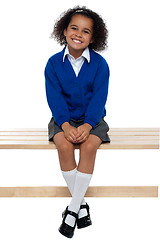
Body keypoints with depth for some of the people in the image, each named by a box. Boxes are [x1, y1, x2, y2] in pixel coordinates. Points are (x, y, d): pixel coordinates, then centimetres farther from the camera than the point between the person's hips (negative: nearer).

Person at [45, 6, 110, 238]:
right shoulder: (54, 63, -3)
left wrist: (87, 125, -25)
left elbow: (99, 98, -10)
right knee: (64, 145, -29)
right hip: (64, 119, 1)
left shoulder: (100, 64, -6)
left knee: (89, 146, -29)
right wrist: (66, 125, -23)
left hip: (92, 119, 0)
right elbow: (54, 98, -8)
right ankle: (81, 204, -12)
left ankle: (72, 210, -17)